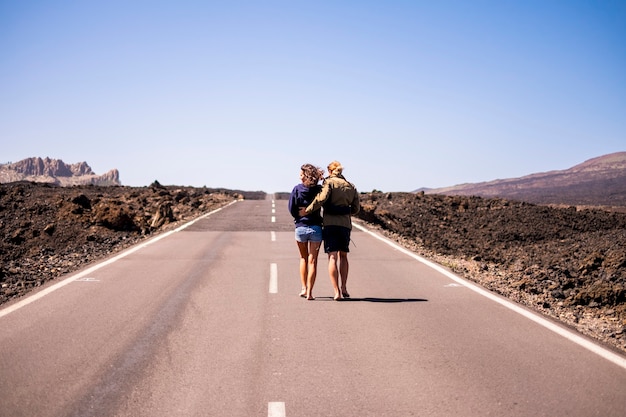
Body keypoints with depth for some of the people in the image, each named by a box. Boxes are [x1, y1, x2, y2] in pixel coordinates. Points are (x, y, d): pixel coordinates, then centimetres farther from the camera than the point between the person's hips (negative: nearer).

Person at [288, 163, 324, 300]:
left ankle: (304, 288, 18)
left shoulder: (297, 189, -7)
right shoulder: (320, 190, -5)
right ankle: (309, 292, -1)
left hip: (300, 227, 0)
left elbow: (292, 208, -7)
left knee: (304, 258, 20)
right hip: (316, 228, 0)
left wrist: (299, 218, 10)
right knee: (312, 261, 5)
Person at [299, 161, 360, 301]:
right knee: (343, 256, 20)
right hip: (346, 224, 4)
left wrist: (307, 211, -10)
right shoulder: (351, 186, 13)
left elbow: (322, 198, -18)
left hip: (330, 223, -4)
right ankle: (344, 288, 16)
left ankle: (337, 292, -10)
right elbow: (356, 208, 15)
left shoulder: (329, 182, -1)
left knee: (332, 257, -3)